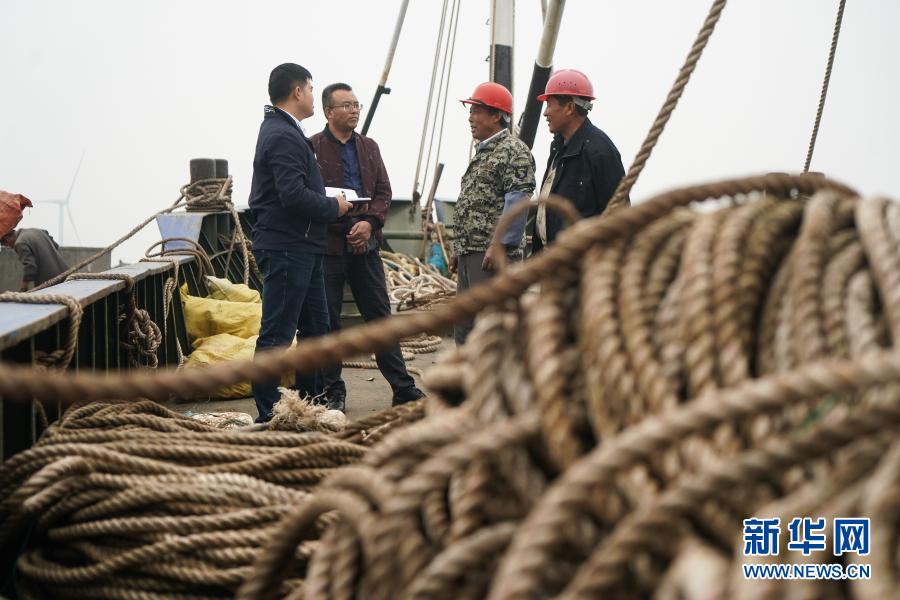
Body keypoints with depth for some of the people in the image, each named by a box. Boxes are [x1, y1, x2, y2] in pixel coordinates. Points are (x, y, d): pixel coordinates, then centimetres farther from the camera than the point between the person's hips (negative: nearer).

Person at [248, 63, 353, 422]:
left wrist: (327, 199, 11)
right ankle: (268, 415, -1)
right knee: (277, 333, -6)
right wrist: (333, 206, -12)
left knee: (315, 325, 18)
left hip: (301, 247, 11)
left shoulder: (282, 131, 17)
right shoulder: (283, 137, -17)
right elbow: (294, 195, -26)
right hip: (286, 248, -11)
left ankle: (312, 401, 28)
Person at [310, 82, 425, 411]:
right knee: (327, 321, 2)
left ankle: (403, 388, 13)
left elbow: (383, 191, 10)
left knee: (380, 315, 9)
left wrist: (370, 222, -9)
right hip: (328, 244, -4)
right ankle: (333, 392, 12)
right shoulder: (311, 148, -4)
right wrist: (344, 227, -14)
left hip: (366, 244, 5)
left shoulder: (369, 147, 14)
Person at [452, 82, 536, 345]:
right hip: (469, 254, 10)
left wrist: (500, 245, -23)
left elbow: (517, 202, -18)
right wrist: (459, 249, 22)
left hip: (493, 255, -10)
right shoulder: (482, 152, 22)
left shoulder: (514, 151, -8)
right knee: (464, 323, 14)